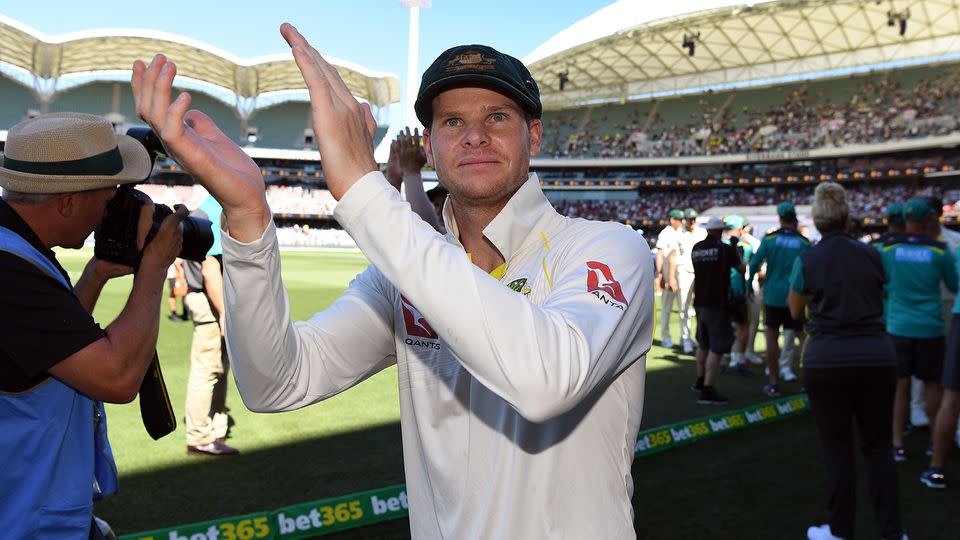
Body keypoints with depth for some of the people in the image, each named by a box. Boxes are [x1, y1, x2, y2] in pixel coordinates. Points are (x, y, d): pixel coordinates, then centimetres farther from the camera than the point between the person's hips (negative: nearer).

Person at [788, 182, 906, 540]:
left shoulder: (807, 260, -5)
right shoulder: (872, 255, 2)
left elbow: (796, 312, 8)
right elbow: (880, 298, 16)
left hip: (827, 360, -2)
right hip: (877, 356, 3)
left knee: (837, 448, 7)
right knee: (878, 447, 13)